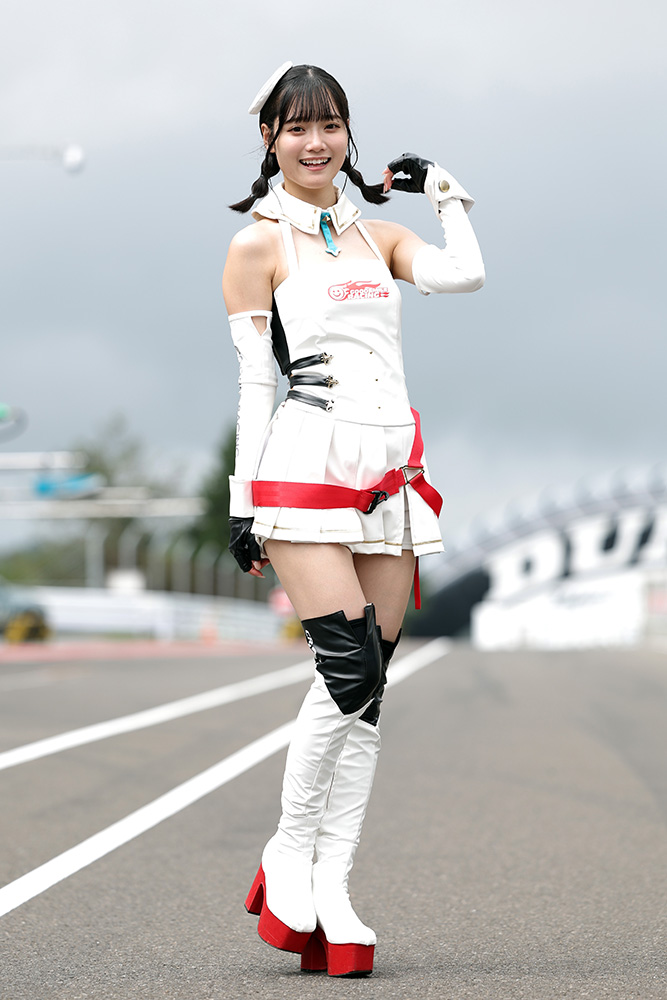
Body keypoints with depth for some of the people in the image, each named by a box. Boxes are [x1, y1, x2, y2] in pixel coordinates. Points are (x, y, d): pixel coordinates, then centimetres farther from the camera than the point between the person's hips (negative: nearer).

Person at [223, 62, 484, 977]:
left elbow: (465, 275, -1)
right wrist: (245, 505, -2)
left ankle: (330, 889, 3)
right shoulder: (260, 246, 4)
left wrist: (442, 188, 12)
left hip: (391, 479, 5)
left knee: (367, 691, 0)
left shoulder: (379, 235, 18)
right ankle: (288, 856, 1)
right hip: (305, 473, -5)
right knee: (351, 671, -17)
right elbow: (252, 383, 1)